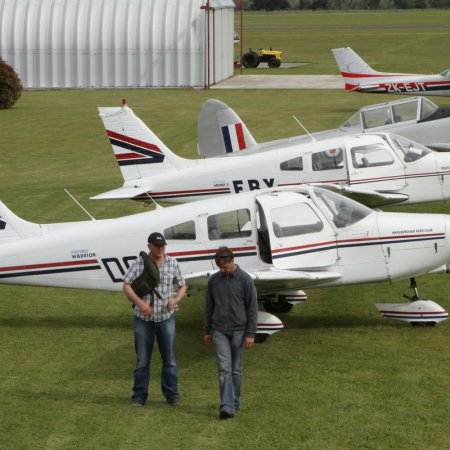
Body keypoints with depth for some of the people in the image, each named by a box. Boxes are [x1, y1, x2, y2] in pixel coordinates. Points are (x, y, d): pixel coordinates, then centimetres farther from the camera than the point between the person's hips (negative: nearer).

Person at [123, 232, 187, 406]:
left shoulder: (172, 263, 2)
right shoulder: (140, 263, -4)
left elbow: (182, 286, 11)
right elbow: (126, 286, -6)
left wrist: (176, 299, -9)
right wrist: (140, 303, -17)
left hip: (166, 318, 1)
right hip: (143, 318, -1)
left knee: (169, 359, 4)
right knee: (142, 360, 5)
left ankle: (172, 394, 13)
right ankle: (139, 396, 12)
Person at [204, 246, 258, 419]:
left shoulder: (244, 279, -4)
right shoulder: (214, 280, 5)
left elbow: (252, 308, -3)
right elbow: (209, 307, 14)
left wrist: (250, 334, -7)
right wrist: (207, 331, 15)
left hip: (238, 330, -2)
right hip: (219, 331, 2)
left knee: (236, 369, 7)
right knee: (224, 369, -8)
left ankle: (235, 403, 18)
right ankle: (227, 406, -13)